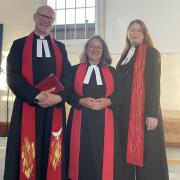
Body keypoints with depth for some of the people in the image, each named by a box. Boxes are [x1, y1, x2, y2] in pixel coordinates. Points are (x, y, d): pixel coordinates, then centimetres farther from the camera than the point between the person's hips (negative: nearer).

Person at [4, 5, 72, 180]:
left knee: (52, 155, 4)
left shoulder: (60, 47, 16)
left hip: (55, 109, 2)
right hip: (27, 108, -2)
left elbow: (68, 75, 6)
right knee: (25, 156, 1)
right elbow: (12, 76, -4)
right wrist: (36, 96, -16)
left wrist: (58, 96, -13)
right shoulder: (19, 45, 8)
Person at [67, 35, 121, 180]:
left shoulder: (111, 72, 13)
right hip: (81, 120, 0)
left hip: (104, 121, 1)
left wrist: (107, 101, -13)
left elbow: (118, 94, 6)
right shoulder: (75, 70, 10)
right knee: (82, 156, 1)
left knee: (103, 156, 0)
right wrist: (81, 101, -14)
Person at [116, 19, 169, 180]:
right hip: (125, 110, 6)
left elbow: (154, 84, -10)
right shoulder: (125, 54, 16)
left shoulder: (152, 53, -3)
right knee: (126, 150, 9)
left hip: (144, 110, -6)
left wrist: (153, 113, -18)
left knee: (146, 152, -2)